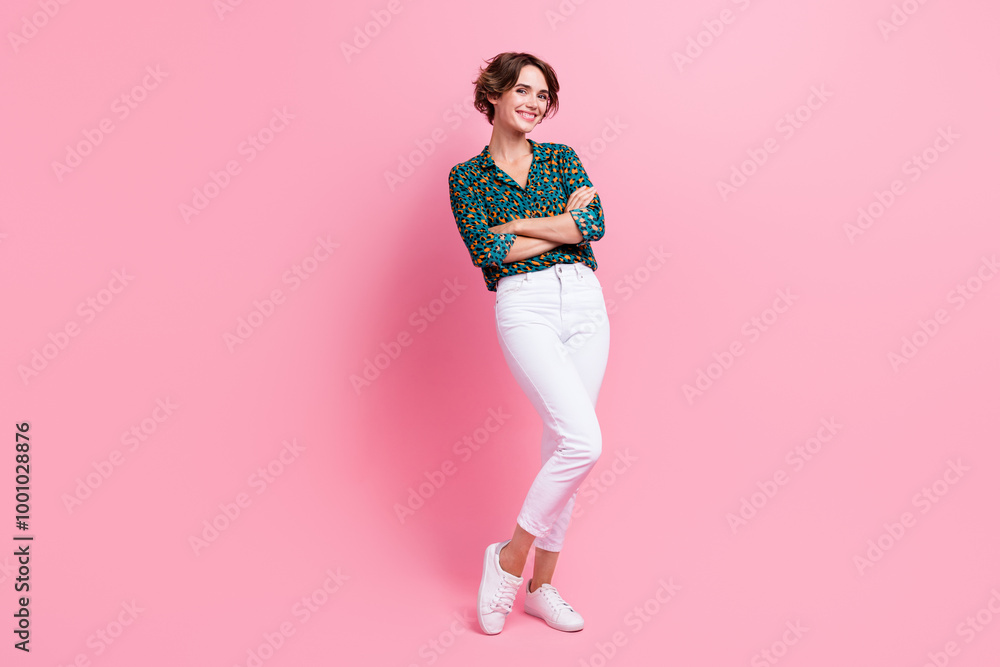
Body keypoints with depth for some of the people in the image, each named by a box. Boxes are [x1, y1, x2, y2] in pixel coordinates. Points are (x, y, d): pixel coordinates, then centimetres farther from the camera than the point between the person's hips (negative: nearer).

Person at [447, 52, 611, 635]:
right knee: (583, 441, -19)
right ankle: (510, 557, 4)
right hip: (524, 307, -4)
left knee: (562, 442, 5)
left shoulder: (563, 158, 16)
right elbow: (486, 251, -8)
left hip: (586, 302, 4)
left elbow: (595, 223, -2)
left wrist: (520, 224, -5)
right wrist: (561, 224, -5)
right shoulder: (466, 176, 8)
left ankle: (542, 586, 20)